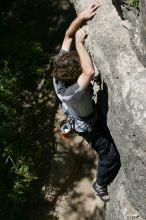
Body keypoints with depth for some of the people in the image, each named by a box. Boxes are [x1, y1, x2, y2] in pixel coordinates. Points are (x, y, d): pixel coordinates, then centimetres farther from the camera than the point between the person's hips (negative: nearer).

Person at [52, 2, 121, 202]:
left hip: (77, 115, 8)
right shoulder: (71, 92, -49)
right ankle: (100, 184, 32)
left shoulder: (60, 64, -28)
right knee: (111, 155, 7)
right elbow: (90, 72, -66)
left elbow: (68, 35, -22)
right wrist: (80, 42, -57)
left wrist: (82, 17, -38)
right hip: (87, 124, -8)